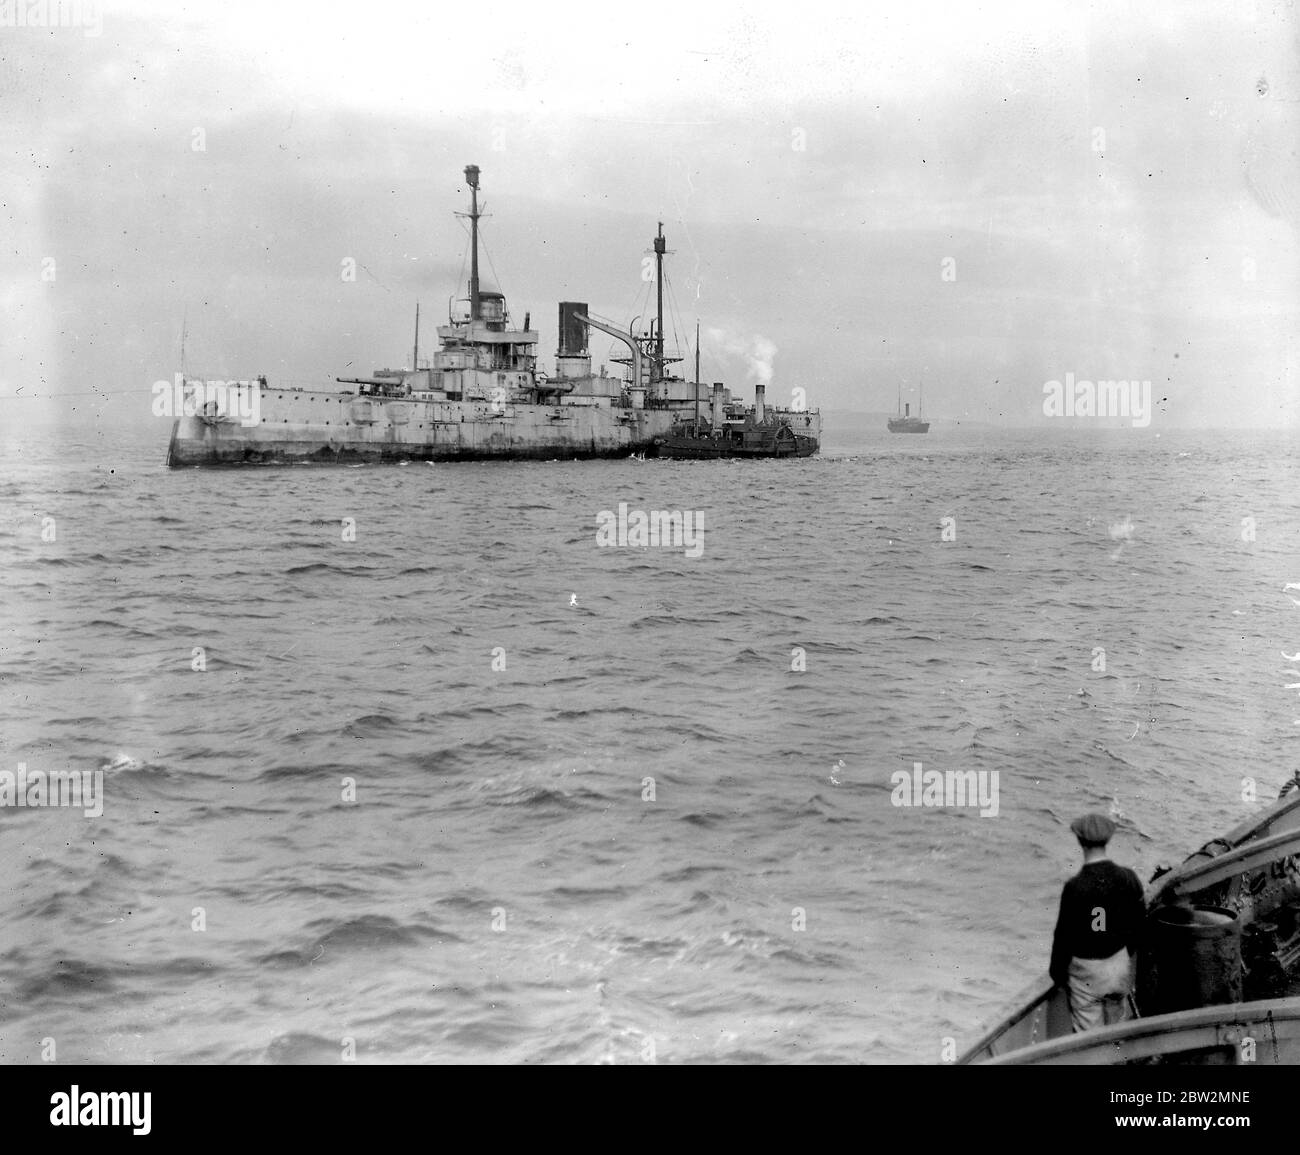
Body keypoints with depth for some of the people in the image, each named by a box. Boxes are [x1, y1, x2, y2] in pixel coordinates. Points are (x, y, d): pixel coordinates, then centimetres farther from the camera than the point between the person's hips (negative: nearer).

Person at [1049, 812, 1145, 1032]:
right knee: (1119, 1030, 22)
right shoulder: (1128, 878, -9)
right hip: (1120, 964, 4)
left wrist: (1057, 973, 0)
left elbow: (1064, 934, -15)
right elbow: (1139, 923, 3)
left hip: (1086, 970, -4)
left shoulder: (1075, 887, -22)